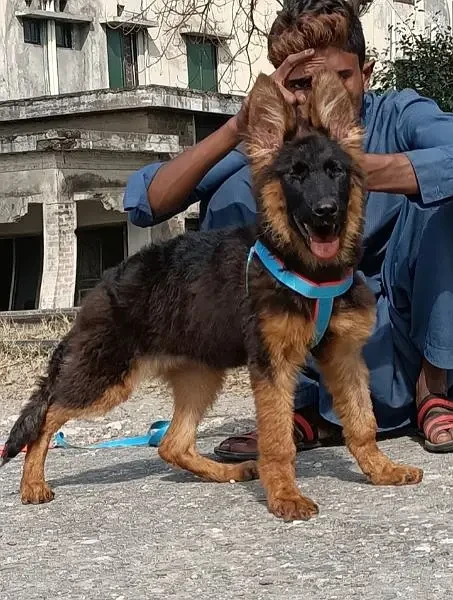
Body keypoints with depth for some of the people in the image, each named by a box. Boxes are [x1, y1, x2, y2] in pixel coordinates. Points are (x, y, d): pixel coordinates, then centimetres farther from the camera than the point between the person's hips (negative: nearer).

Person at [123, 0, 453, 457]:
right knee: (232, 194, -16)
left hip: (408, 328, -1)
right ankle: (311, 407, -11)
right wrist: (238, 128, -29)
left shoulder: (399, 117, -8)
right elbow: (146, 204, -15)